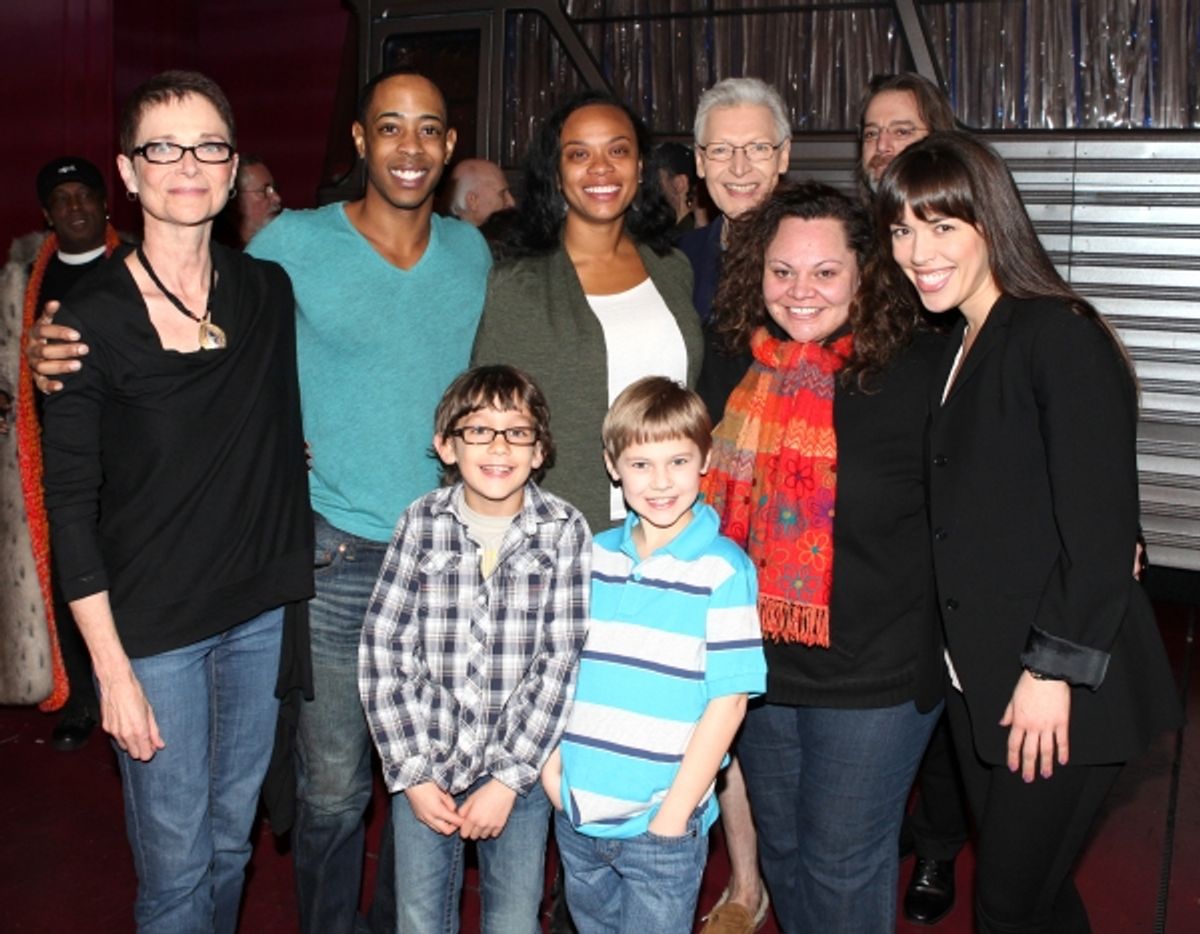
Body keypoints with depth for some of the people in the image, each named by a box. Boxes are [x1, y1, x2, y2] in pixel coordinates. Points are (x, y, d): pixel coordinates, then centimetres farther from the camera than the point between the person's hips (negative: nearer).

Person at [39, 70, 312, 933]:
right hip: (153, 628, -4)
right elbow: (71, 504, -9)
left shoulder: (270, 292, 1)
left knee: (231, 843, 17)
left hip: (262, 610, 4)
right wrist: (113, 670, -11)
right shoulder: (90, 323, -10)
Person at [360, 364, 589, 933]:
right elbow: (381, 652, -4)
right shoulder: (421, 524, -5)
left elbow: (561, 662, -10)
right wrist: (412, 773, -8)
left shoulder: (565, 531, -8)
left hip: (521, 766, -1)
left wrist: (509, 779, -12)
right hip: (424, 766, 1)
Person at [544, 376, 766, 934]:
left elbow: (729, 699, -11)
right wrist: (550, 761, 0)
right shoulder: (590, 556, 3)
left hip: (662, 826, -4)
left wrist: (675, 812, -12)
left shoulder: (723, 570, -11)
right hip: (577, 816, 5)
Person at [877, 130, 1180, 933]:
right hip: (983, 675, 8)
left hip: (1062, 688, -8)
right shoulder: (956, 348, 11)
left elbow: (1102, 528, -19)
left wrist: (1056, 671, -18)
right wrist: (964, 658, 5)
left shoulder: (1062, 336, -16)